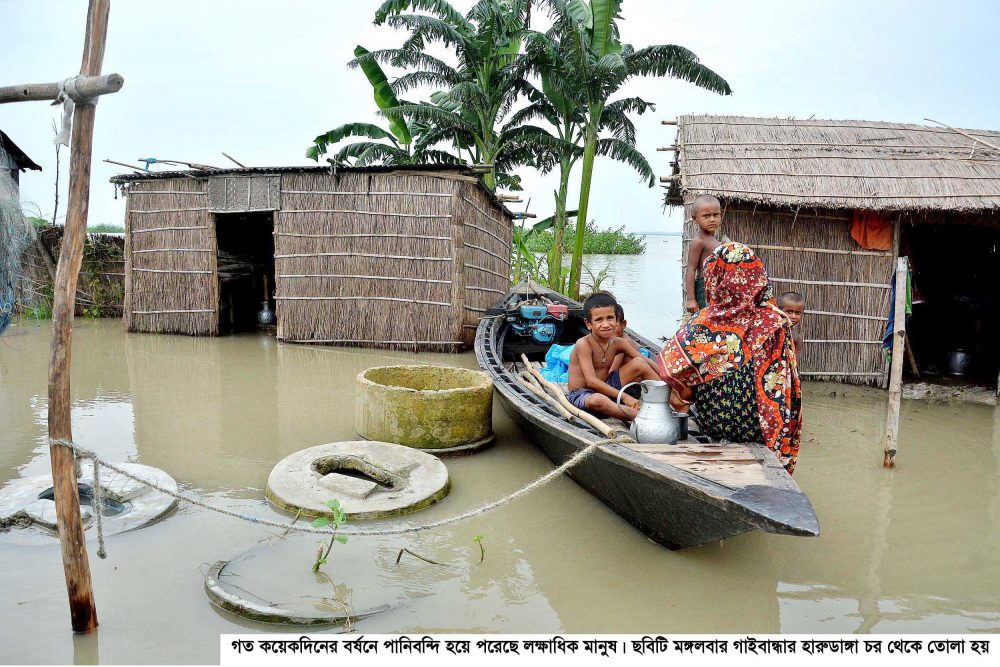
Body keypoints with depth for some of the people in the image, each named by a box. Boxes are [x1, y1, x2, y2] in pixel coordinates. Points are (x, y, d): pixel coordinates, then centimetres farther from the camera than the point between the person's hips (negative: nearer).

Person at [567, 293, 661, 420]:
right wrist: (624, 397, -31)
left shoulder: (618, 343, -2)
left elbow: (647, 364, -3)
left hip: (606, 388, 7)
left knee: (639, 363, -6)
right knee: (598, 400, -42)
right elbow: (591, 381, -28)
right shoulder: (584, 344, -20)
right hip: (582, 394, -6)